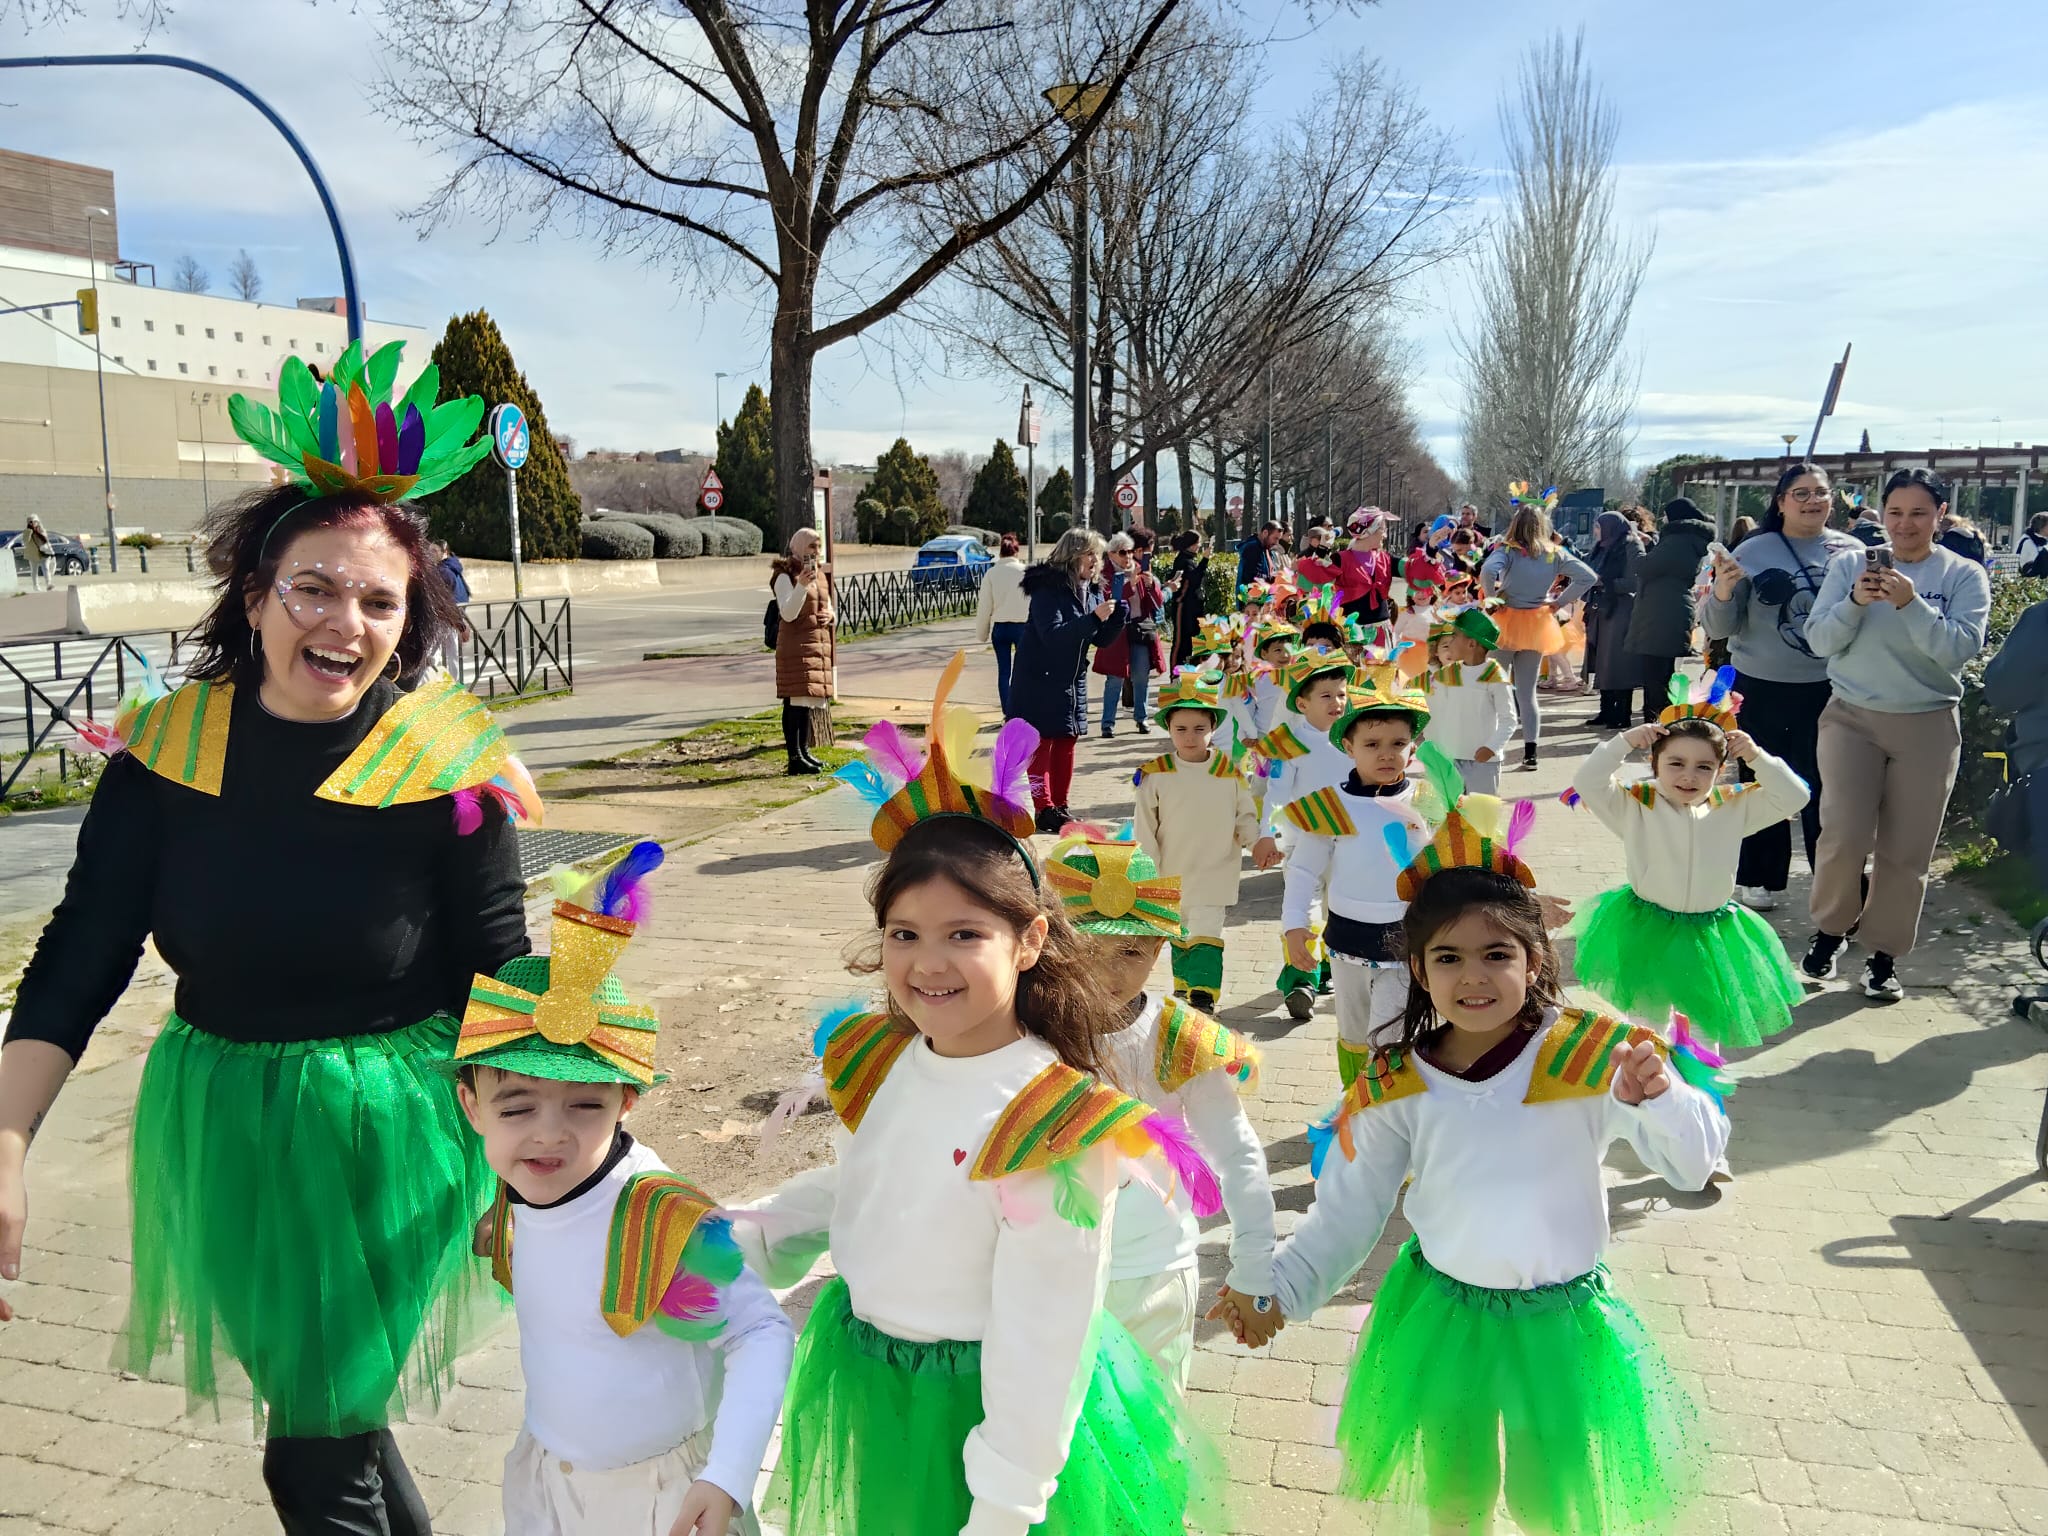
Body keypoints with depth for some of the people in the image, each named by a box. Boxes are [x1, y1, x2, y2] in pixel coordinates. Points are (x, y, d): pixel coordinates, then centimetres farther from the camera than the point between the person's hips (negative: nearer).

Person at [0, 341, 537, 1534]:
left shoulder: (447, 766, -16)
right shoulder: (170, 745, -7)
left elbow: (503, 981, -11)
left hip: (388, 1133, -4)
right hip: (222, 1130, 4)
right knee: (316, 1410, 21)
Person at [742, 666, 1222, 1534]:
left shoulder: (1052, 1125, -27)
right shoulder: (876, 1061, -7)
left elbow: (1038, 1339, -22)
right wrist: (740, 1240, 2)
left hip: (973, 1400, -6)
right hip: (865, 1381, 6)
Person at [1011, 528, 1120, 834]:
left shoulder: (1092, 591, 6)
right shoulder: (1047, 589, -17)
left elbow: (1100, 638, 10)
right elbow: (1052, 634, -28)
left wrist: (1119, 615, -8)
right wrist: (1093, 618, -32)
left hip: (1073, 681, 8)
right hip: (1040, 680, -8)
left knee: (1067, 743, 11)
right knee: (1042, 743, -3)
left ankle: (1060, 806, 20)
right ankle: (1045, 810, 2)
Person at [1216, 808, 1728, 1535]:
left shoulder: (1592, 1058, -16)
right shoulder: (1396, 1088, -10)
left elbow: (1693, 1161, -18)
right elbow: (1347, 1211, -1)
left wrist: (1652, 1097, -37)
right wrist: (1278, 1292, -5)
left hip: (1560, 1319, -1)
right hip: (1442, 1315, 2)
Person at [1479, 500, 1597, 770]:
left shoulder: (1508, 551, -11)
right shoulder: (1556, 554, 0)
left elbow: (1487, 572, -30)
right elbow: (1588, 576, -1)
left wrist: (1493, 599, -14)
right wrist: (1559, 602, 3)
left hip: (1507, 623, -4)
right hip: (1537, 625, 4)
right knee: (1528, 692, 11)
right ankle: (1530, 752, 9)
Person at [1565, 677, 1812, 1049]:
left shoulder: (1734, 808, -2)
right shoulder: (1634, 806, -10)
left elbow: (1793, 797, -3)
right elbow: (1587, 783, -21)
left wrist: (1756, 758, -14)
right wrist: (1624, 742, -25)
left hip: (1712, 937, 3)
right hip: (1647, 933, -3)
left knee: (1707, 1027, 19)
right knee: (1647, 1028, 11)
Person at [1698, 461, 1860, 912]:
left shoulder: (1852, 552, 1)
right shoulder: (1753, 552, -4)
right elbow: (1719, 628, -4)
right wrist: (1721, 591, -24)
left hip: (1831, 689, 1)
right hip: (1762, 689, -1)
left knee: (1826, 787, 4)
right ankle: (1761, 879, 22)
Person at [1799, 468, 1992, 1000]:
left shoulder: (1964, 575, 0)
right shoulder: (1850, 564, 1)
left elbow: (1961, 649, -13)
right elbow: (1820, 641, -5)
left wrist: (1912, 604, -25)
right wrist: (1855, 602, -22)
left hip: (1929, 725, 0)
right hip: (1852, 717, 0)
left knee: (1906, 851, 3)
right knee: (1844, 836, -10)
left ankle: (1884, 953, 19)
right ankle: (1830, 927, 16)